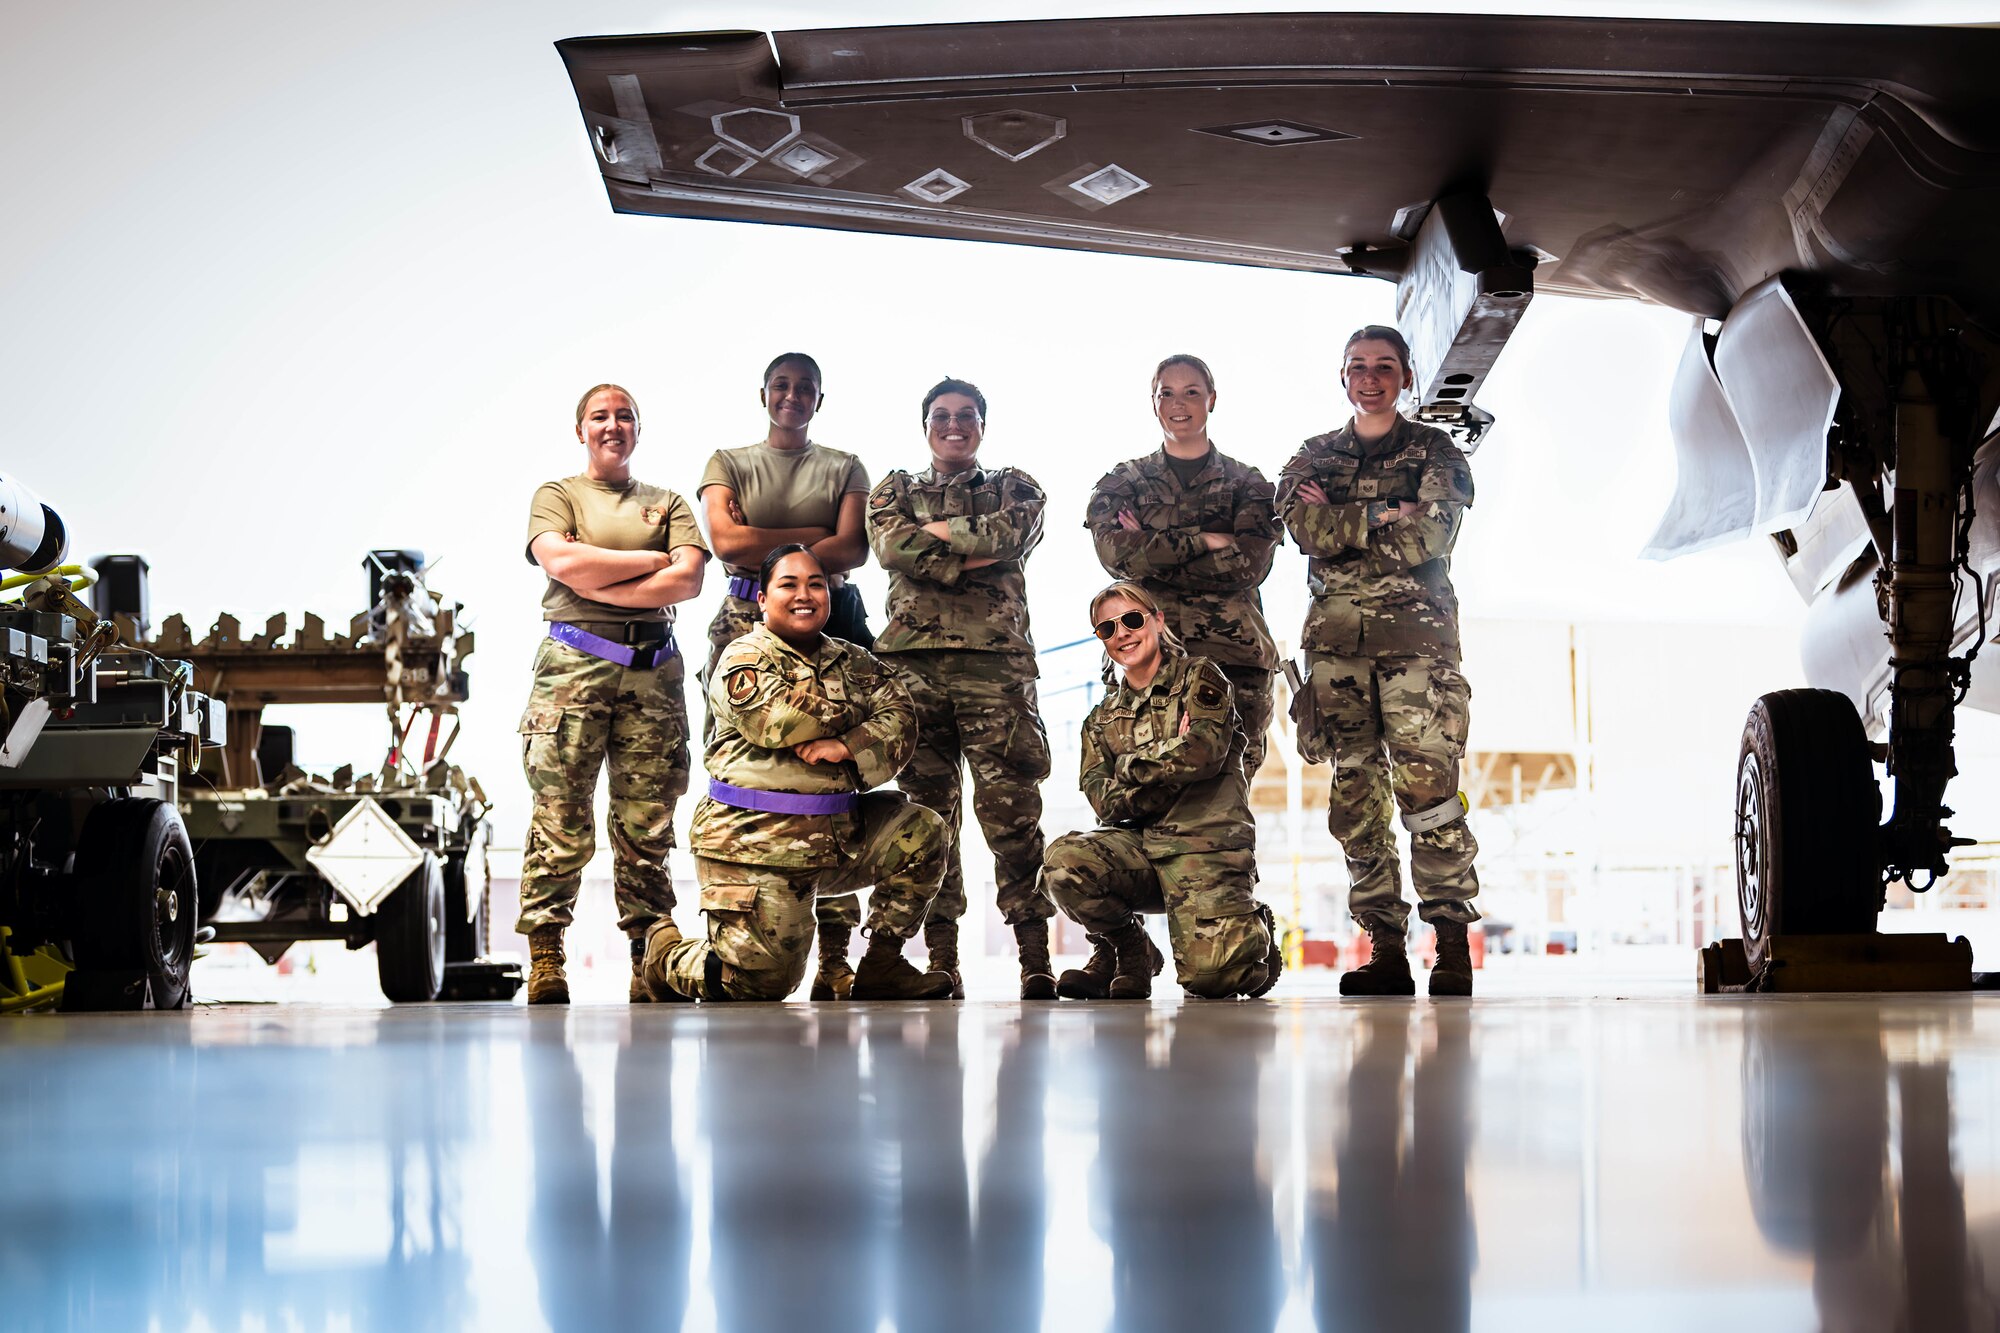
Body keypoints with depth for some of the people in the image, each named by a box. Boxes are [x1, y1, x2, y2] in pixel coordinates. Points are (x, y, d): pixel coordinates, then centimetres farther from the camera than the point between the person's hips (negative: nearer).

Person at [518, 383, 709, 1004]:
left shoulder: (668, 504, 20)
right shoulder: (556, 495, 14)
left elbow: (687, 580, 2)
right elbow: (563, 563, -6)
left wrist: (601, 585, -6)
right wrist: (652, 559, -1)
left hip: (653, 669, 2)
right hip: (574, 665, -2)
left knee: (646, 825, 0)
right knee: (561, 819, -8)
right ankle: (544, 960, -5)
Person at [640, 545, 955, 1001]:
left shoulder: (854, 663, 13)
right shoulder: (743, 659, -3)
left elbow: (901, 720, 0)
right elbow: (778, 719, -20)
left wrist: (847, 747, -19)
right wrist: (849, 711, -4)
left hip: (840, 835, 6)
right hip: (755, 843, -6)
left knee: (921, 831, -13)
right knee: (763, 981, -9)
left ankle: (882, 964, -2)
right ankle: (666, 954, 23)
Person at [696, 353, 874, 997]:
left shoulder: (844, 468, 19)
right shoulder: (729, 462, 17)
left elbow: (853, 550, 3)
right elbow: (727, 540, 0)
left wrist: (772, 556, -6)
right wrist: (808, 535, 1)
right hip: (746, 627, 0)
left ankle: (835, 952, -12)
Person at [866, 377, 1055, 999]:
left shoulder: (1014, 487, 19)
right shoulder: (895, 491, 21)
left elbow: (1013, 534, -5)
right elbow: (891, 548, -2)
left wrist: (937, 532, 1)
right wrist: (974, 552, -5)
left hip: (996, 660, -1)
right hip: (913, 661, 1)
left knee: (1011, 809, -9)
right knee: (927, 810, -2)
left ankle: (1035, 962, -11)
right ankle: (942, 964, 0)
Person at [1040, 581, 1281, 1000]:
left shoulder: (1199, 677, 6)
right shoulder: (1102, 718, 19)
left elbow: (1205, 752, -14)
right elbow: (1103, 801, 2)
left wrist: (1131, 765, -2)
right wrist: (1169, 760, -10)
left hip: (1206, 843, -4)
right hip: (1141, 845, 4)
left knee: (1209, 976, -23)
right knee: (1063, 861, -28)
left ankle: (1254, 937, 16)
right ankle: (1130, 956, -1)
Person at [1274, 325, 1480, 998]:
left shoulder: (1435, 452, 10)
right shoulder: (1312, 457, 18)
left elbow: (1432, 539, -7)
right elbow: (1307, 530, -2)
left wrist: (1342, 523, -3)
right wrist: (1385, 516, -7)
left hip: (1416, 634, -3)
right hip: (1336, 639, 3)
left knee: (1425, 779, -16)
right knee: (1355, 791, -1)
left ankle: (1453, 941, -13)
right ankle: (1385, 949, 2)